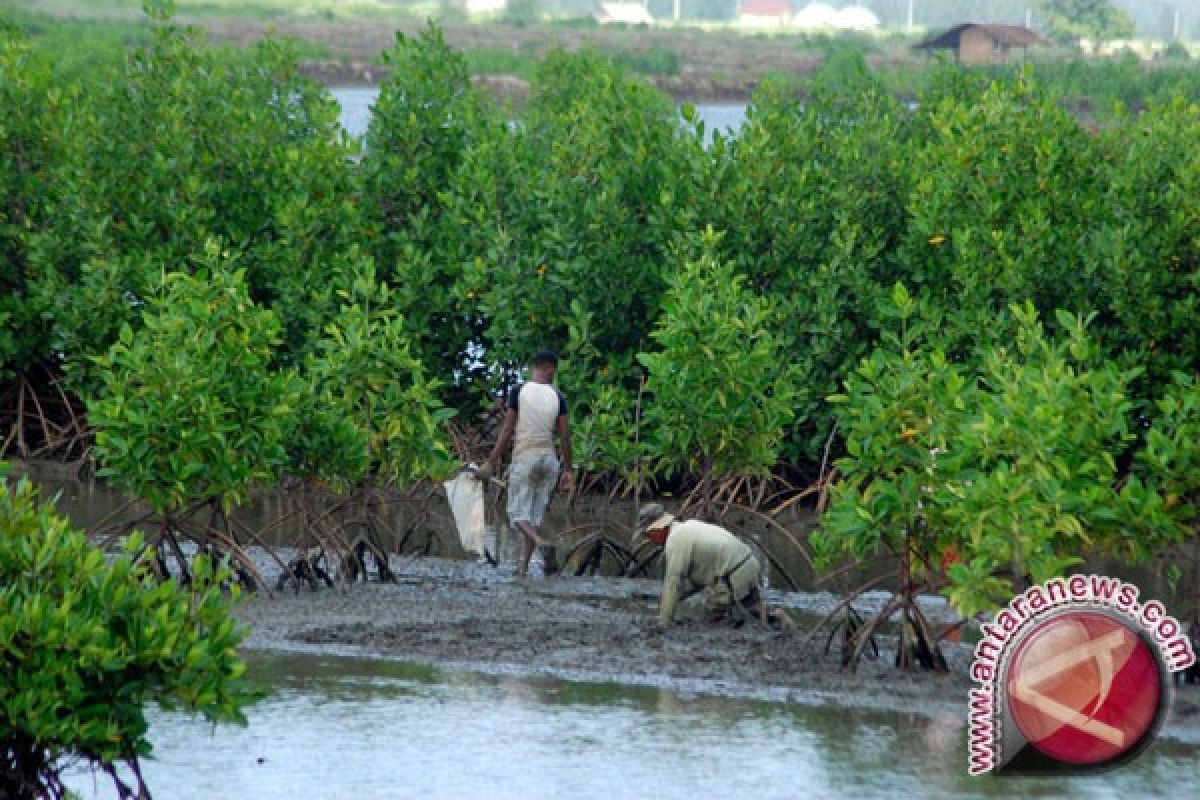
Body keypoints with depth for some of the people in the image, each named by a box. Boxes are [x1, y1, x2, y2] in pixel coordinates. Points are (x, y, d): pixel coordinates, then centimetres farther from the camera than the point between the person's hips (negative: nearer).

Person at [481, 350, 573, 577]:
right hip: (549, 457, 3)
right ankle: (523, 565, 6)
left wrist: (492, 462, -2)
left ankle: (543, 545, -28)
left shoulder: (519, 392, -5)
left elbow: (507, 430, -7)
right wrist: (567, 470, 9)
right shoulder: (557, 397, 2)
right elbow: (565, 435, 1)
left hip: (524, 456, -3)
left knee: (518, 512, -2)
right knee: (535, 514, 10)